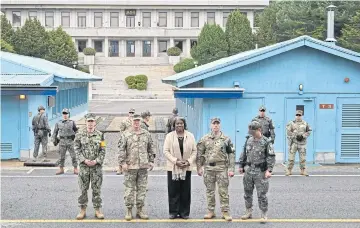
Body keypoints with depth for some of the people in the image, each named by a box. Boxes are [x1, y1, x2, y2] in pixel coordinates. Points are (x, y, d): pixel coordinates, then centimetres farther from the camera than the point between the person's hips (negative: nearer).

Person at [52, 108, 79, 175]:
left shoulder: (72, 122, 3)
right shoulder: (58, 123, 7)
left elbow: (76, 130, 12)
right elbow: (55, 132, 14)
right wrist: (54, 140, 10)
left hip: (70, 141, -2)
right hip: (62, 141, 2)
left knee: (73, 156, -2)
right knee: (61, 156, 5)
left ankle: (75, 169, 4)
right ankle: (61, 169, 15)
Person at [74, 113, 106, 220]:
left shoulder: (100, 135, 3)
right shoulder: (79, 135, 1)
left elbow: (102, 150, 2)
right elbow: (77, 149, 0)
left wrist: (96, 161, -10)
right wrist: (84, 160, -12)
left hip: (97, 166, 0)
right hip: (83, 166, 0)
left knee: (97, 189, 4)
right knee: (83, 189, 4)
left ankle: (97, 210, 13)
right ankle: (83, 210, 14)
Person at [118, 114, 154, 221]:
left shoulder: (146, 134, 9)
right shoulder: (125, 135, -1)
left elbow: (150, 149, 15)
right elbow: (121, 150, -5)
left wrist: (151, 161, 10)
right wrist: (123, 162, -12)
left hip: (143, 166, 3)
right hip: (130, 166, -3)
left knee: (142, 189, 7)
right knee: (129, 189, 1)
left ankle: (140, 210, 17)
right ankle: (129, 210, 10)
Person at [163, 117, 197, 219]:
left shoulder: (190, 136, 6)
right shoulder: (169, 136, 2)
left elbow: (194, 151, 6)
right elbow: (166, 151, -3)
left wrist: (189, 161, -9)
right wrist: (176, 161, -13)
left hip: (186, 168, 1)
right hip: (173, 167, -1)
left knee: (185, 191, 4)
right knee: (173, 191, 1)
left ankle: (184, 212, 13)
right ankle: (173, 212, 11)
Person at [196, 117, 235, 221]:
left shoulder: (226, 139, 2)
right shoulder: (205, 139, 5)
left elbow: (231, 154, 1)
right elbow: (199, 154, 8)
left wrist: (231, 169, -5)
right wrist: (199, 167, 3)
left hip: (222, 168, -2)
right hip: (208, 168, 2)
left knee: (223, 191, -1)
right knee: (210, 191, 9)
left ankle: (225, 212, 7)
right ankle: (211, 211, 19)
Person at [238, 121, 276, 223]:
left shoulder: (266, 142, -8)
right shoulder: (249, 141, 8)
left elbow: (271, 157, -10)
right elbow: (244, 154, 17)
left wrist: (269, 170, -18)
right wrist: (241, 165, 13)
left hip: (260, 172, -6)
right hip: (249, 170, 6)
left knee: (261, 194, -3)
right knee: (247, 193, 12)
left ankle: (264, 215, 7)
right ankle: (248, 212, 25)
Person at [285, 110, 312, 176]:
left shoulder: (305, 123, 7)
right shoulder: (291, 123, 1)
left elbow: (309, 131, 6)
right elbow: (288, 132, -4)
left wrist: (303, 136, -8)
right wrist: (296, 136, -12)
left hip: (302, 143, 2)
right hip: (293, 142, -2)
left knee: (303, 158, 5)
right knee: (291, 157, -2)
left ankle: (303, 170, 13)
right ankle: (289, 170, 5)